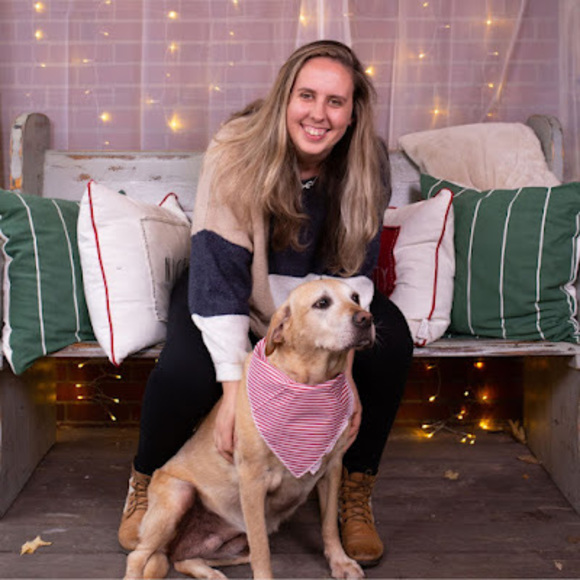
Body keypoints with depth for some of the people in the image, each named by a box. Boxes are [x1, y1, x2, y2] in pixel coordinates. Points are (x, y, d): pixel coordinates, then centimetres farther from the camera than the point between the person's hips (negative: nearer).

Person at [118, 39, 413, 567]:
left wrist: (344, 368, -29)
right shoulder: (236, 153, -27)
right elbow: (219, 272, -29)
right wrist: (233, 385, -36)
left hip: (316, 292, 3)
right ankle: (146, 483, 4)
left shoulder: (366, 164, -17)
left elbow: (351, 272, -16)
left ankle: (356, 494, -4)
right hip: (229, 289, -2)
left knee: (391, 342, -24)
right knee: (184, 372, -31)